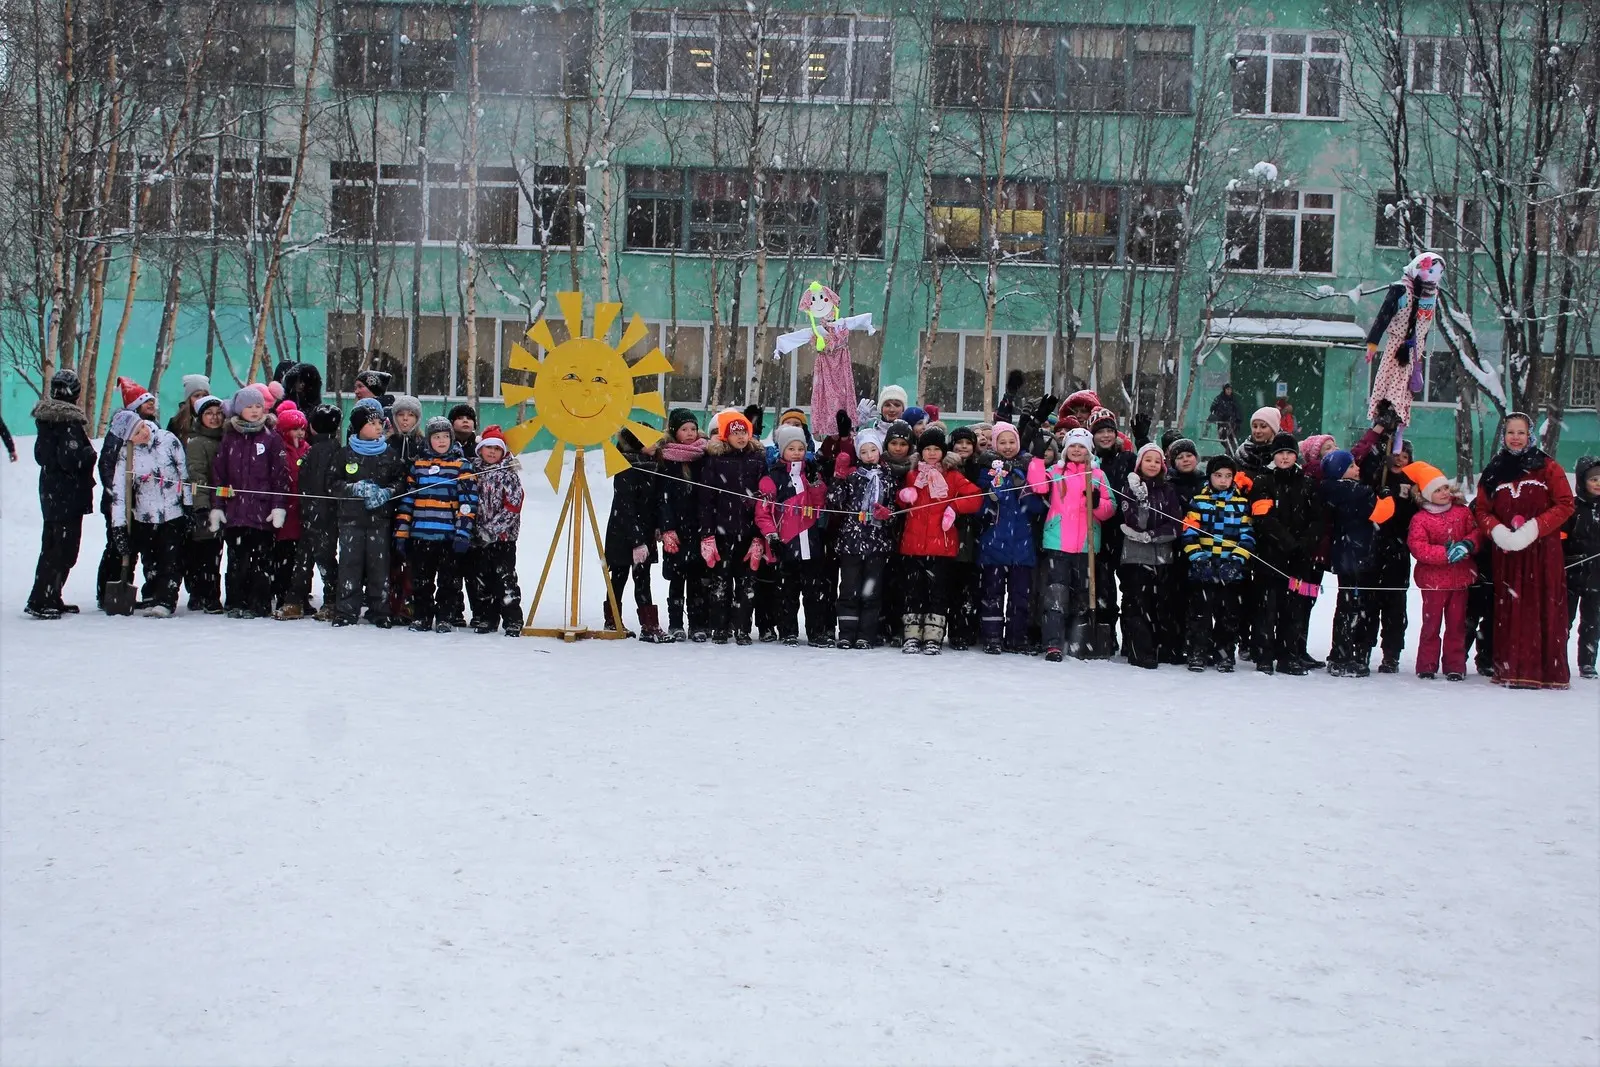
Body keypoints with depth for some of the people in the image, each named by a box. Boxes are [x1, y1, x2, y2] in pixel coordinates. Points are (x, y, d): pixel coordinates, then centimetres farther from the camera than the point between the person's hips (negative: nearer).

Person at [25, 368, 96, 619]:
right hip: (69, 494, -9)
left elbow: (40, 454, 17)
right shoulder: (69, 421, -19)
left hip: (49, 490, 9)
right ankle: (40, 601, -6)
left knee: (52, 546, 16)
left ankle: (50, 599, 22)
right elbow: (70, 459, -24)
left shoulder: (45, 417, 8)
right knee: (64, 550, -4)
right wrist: (90, 453, -8)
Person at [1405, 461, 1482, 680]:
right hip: (1433, 579, -3)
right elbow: (1417, 547, -17)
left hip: (1460, 578, 3)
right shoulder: (1420, 519, -9)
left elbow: (1476, 531, 6)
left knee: (1457, 624, 9)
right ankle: (1427, 666, 13)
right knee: (1431, 623, 5)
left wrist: (1468, 544, -16)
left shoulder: (1462, 512, 3)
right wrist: (1446, 553, -23)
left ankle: (1455, 666, 15)